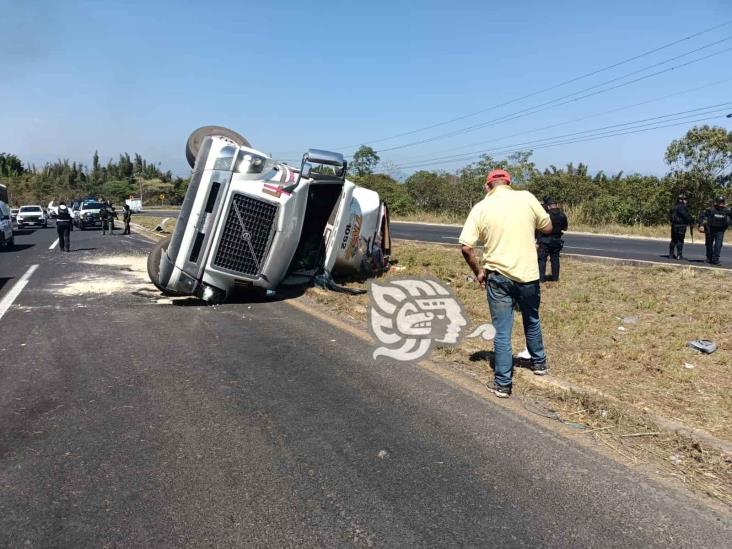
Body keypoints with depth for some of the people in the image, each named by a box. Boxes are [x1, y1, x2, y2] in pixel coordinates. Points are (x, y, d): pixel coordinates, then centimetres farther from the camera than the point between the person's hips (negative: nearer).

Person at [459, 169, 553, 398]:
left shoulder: (480, 208, -5)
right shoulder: (527, 198, -4)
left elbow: (466, 247, -10)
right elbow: (548, 227, 8)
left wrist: (478, 271, 4)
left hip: (498, 276, -1)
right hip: (528, 274, 2)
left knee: (502, 331, 6)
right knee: (532, 321, 25)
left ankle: (502, 384, 10)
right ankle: (539, 363, 44)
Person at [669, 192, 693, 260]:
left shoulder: (675, 207, 16)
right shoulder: (681, 207, -13)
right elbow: (686, 215, -18)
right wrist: (691, 221, -2)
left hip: (674, 225, 9)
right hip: (681, 226, -9)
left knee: (674, 240, 12)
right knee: (680, 240, -5)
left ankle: (671, 254, 15)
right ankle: (679, 255, -4)